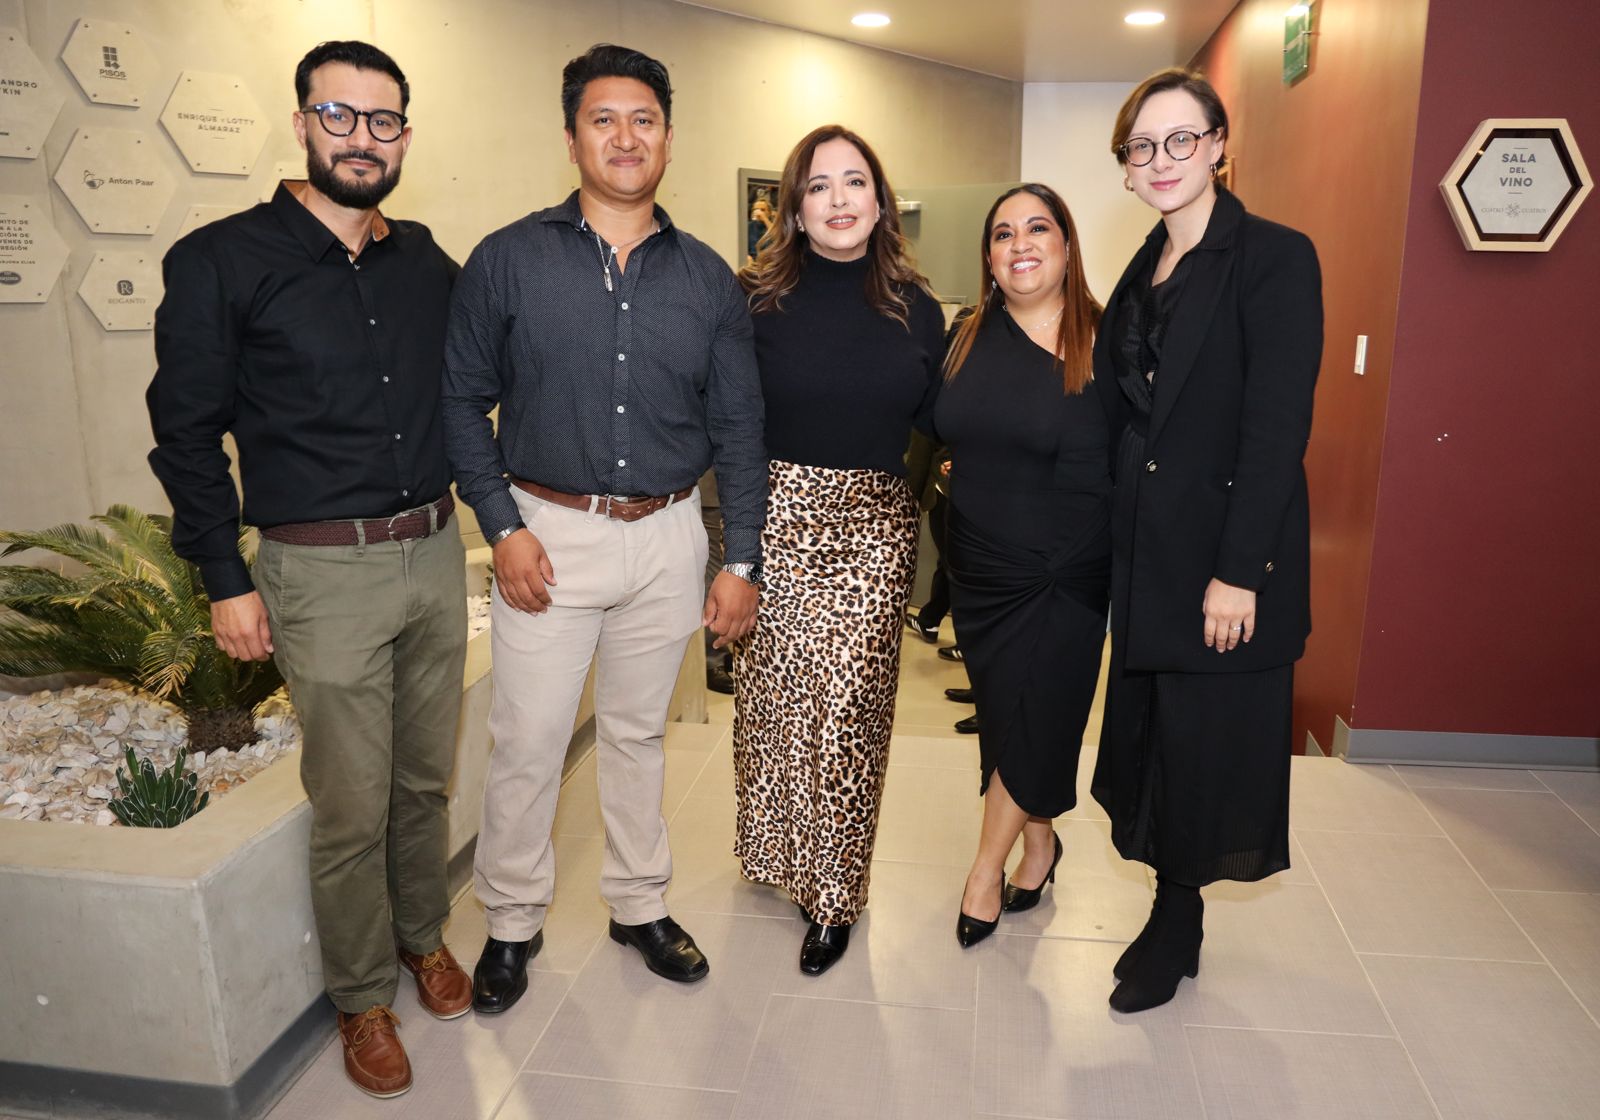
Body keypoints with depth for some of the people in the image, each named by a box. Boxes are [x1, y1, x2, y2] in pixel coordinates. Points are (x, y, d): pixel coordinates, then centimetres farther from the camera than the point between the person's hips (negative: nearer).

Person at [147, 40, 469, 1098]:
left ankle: (424, 936, 39)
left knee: (426, 779, 16)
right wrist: (226, 579, -4)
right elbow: (186, 432, -3)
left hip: (436, 555, 4)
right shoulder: (222, 261, -5)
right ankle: (363, 999, 26)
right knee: (352, 809, 4)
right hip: (322, 574, -4)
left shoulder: (429, 262, 7)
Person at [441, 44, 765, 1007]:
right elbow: (463, 401, 1)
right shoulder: (509, 260, -2)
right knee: (528, 741, 5)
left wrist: (743, 559, 1)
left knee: (639, 732, 16)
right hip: (550, 535, -2)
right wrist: (503, 526, -9)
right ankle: (513, 920, 27)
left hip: (669, 539, 2)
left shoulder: (708, 278, 4)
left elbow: (738, 428, 5)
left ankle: (641, 903, 34)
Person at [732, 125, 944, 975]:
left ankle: (833, 894, 17)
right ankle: (781, 854, 33)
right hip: (777, 515, -1)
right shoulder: (758, 298, -1)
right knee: (776, 696, 7)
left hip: (876, 528, 1)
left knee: (850, 706, 0)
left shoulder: (915, 311, 7)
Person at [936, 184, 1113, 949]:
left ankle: (987, 867, 22)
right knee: (1002, 714, 14)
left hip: (1064, 575, -4)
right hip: (978, 567, 4)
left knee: (1032, 719, 3)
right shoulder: (966, 338, 4)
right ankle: (1038, 841, 36)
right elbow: (940, 433, 17)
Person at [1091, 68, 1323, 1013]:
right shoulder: (1146, 273, 12)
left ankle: (1176, 923, 25)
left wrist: (1239, 571, -20)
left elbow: (1278, 428, -16)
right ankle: (1176, 920, 32)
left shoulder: (1275, 258, -10)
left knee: (1204, 748, 4)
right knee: (1151, 734, 14)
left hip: (1228, 551, -7)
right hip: (1147, 548, 7)